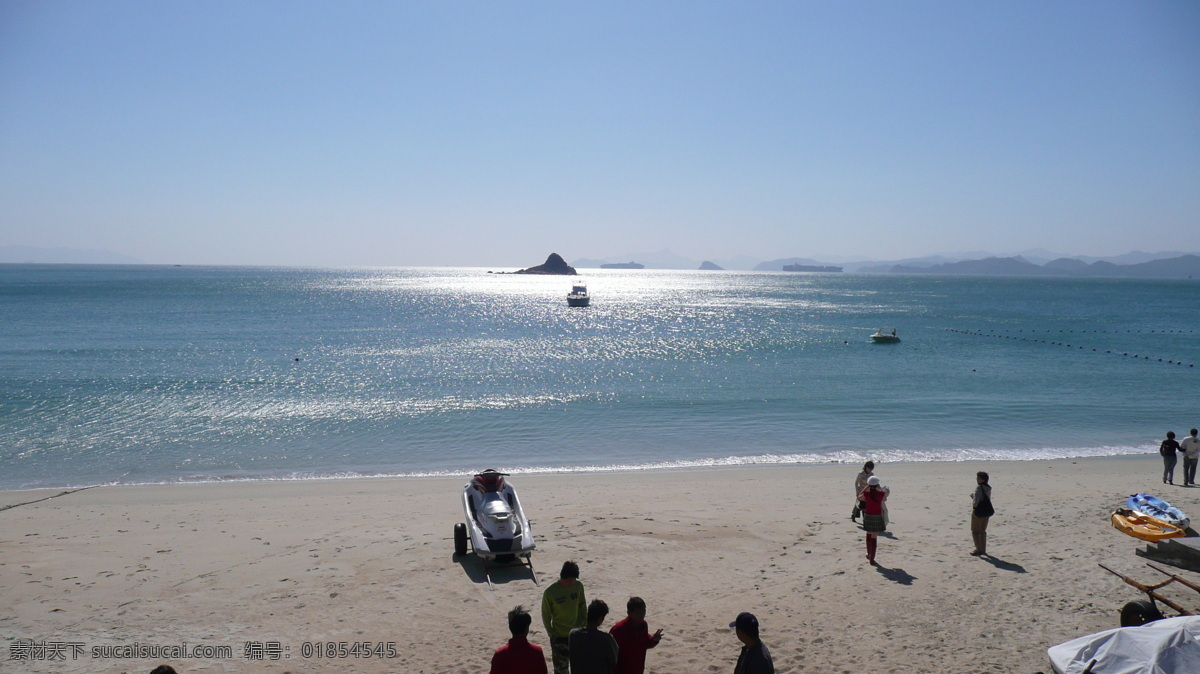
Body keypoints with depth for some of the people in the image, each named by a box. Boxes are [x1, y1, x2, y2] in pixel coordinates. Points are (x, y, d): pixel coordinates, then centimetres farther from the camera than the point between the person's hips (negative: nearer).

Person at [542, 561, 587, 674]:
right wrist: (552, 634, -8)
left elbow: (582, 606, 5)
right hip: (559, 637, -3)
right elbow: (546, 616, -8)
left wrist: (584, 625, 4)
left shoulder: (578, 586, -8)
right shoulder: (550, 592, -19)